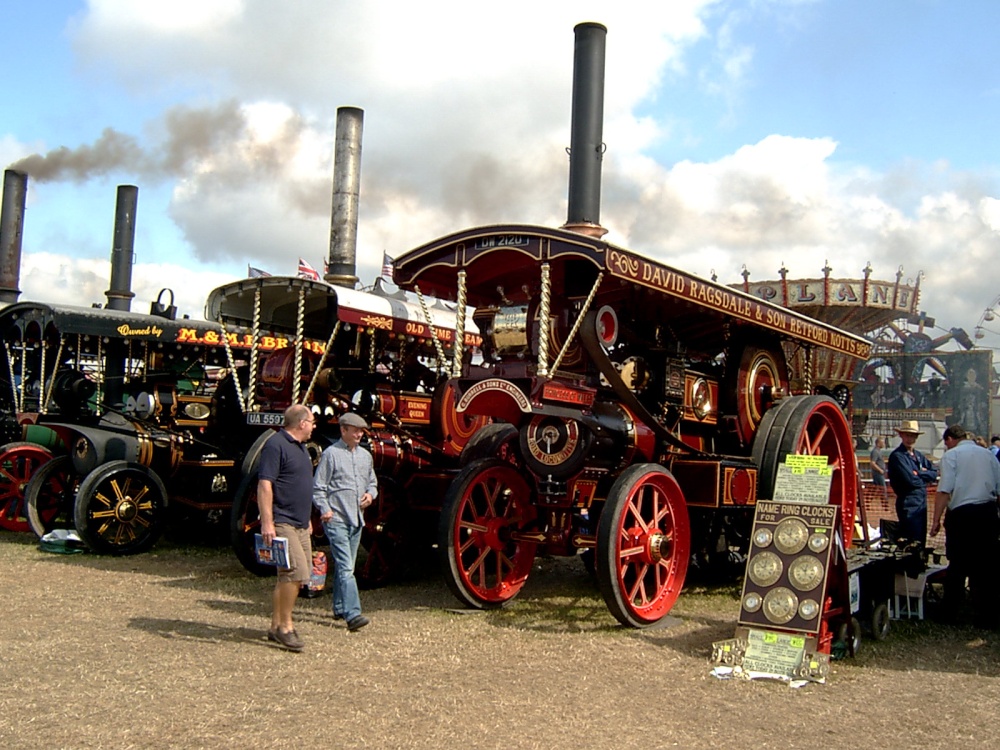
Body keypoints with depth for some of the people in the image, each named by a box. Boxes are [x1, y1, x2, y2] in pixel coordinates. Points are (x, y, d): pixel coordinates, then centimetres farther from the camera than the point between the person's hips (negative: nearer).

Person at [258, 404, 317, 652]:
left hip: (299, 525, 10)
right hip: (282, 524, -10)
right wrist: (267, 522, -25)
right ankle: (284, 626, -5)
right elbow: (264, 485, -19)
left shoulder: (300, 447, 18)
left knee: (288, 576, 12)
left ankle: (276, 626, 21)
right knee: (296, 572, -15)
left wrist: (307, 519, 27)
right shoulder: (275, 445, -12)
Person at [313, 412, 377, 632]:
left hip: (357, 519, 7)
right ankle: (352, 614, -18)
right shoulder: (331, 454, -6)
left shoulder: (365, 455, 14)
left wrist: (370, 494, 5)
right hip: (336, 519, -7)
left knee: (345, 566, 16)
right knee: (345, 567, -13)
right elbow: (318, 488, -6)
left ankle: (339, 608, 27)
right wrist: (325, 509, -18)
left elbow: (372, 482, 26)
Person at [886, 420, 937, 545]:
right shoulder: (897, 456, -12)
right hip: (908, 505, -8)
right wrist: (925, 477, -1)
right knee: (912, 544, -7)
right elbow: (910, 480, -20)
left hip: (922, 503, 8)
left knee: (921, 542, 14)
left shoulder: (918, 455, 15)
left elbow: (934, 473, 6)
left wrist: (919, 473, -10)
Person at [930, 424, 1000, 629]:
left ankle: (950, 614, 15)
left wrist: (936, 520, -9)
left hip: (961, 514, -3)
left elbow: (944, 491, -12)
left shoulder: (951, 455, -3)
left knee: (957, 565, 7)